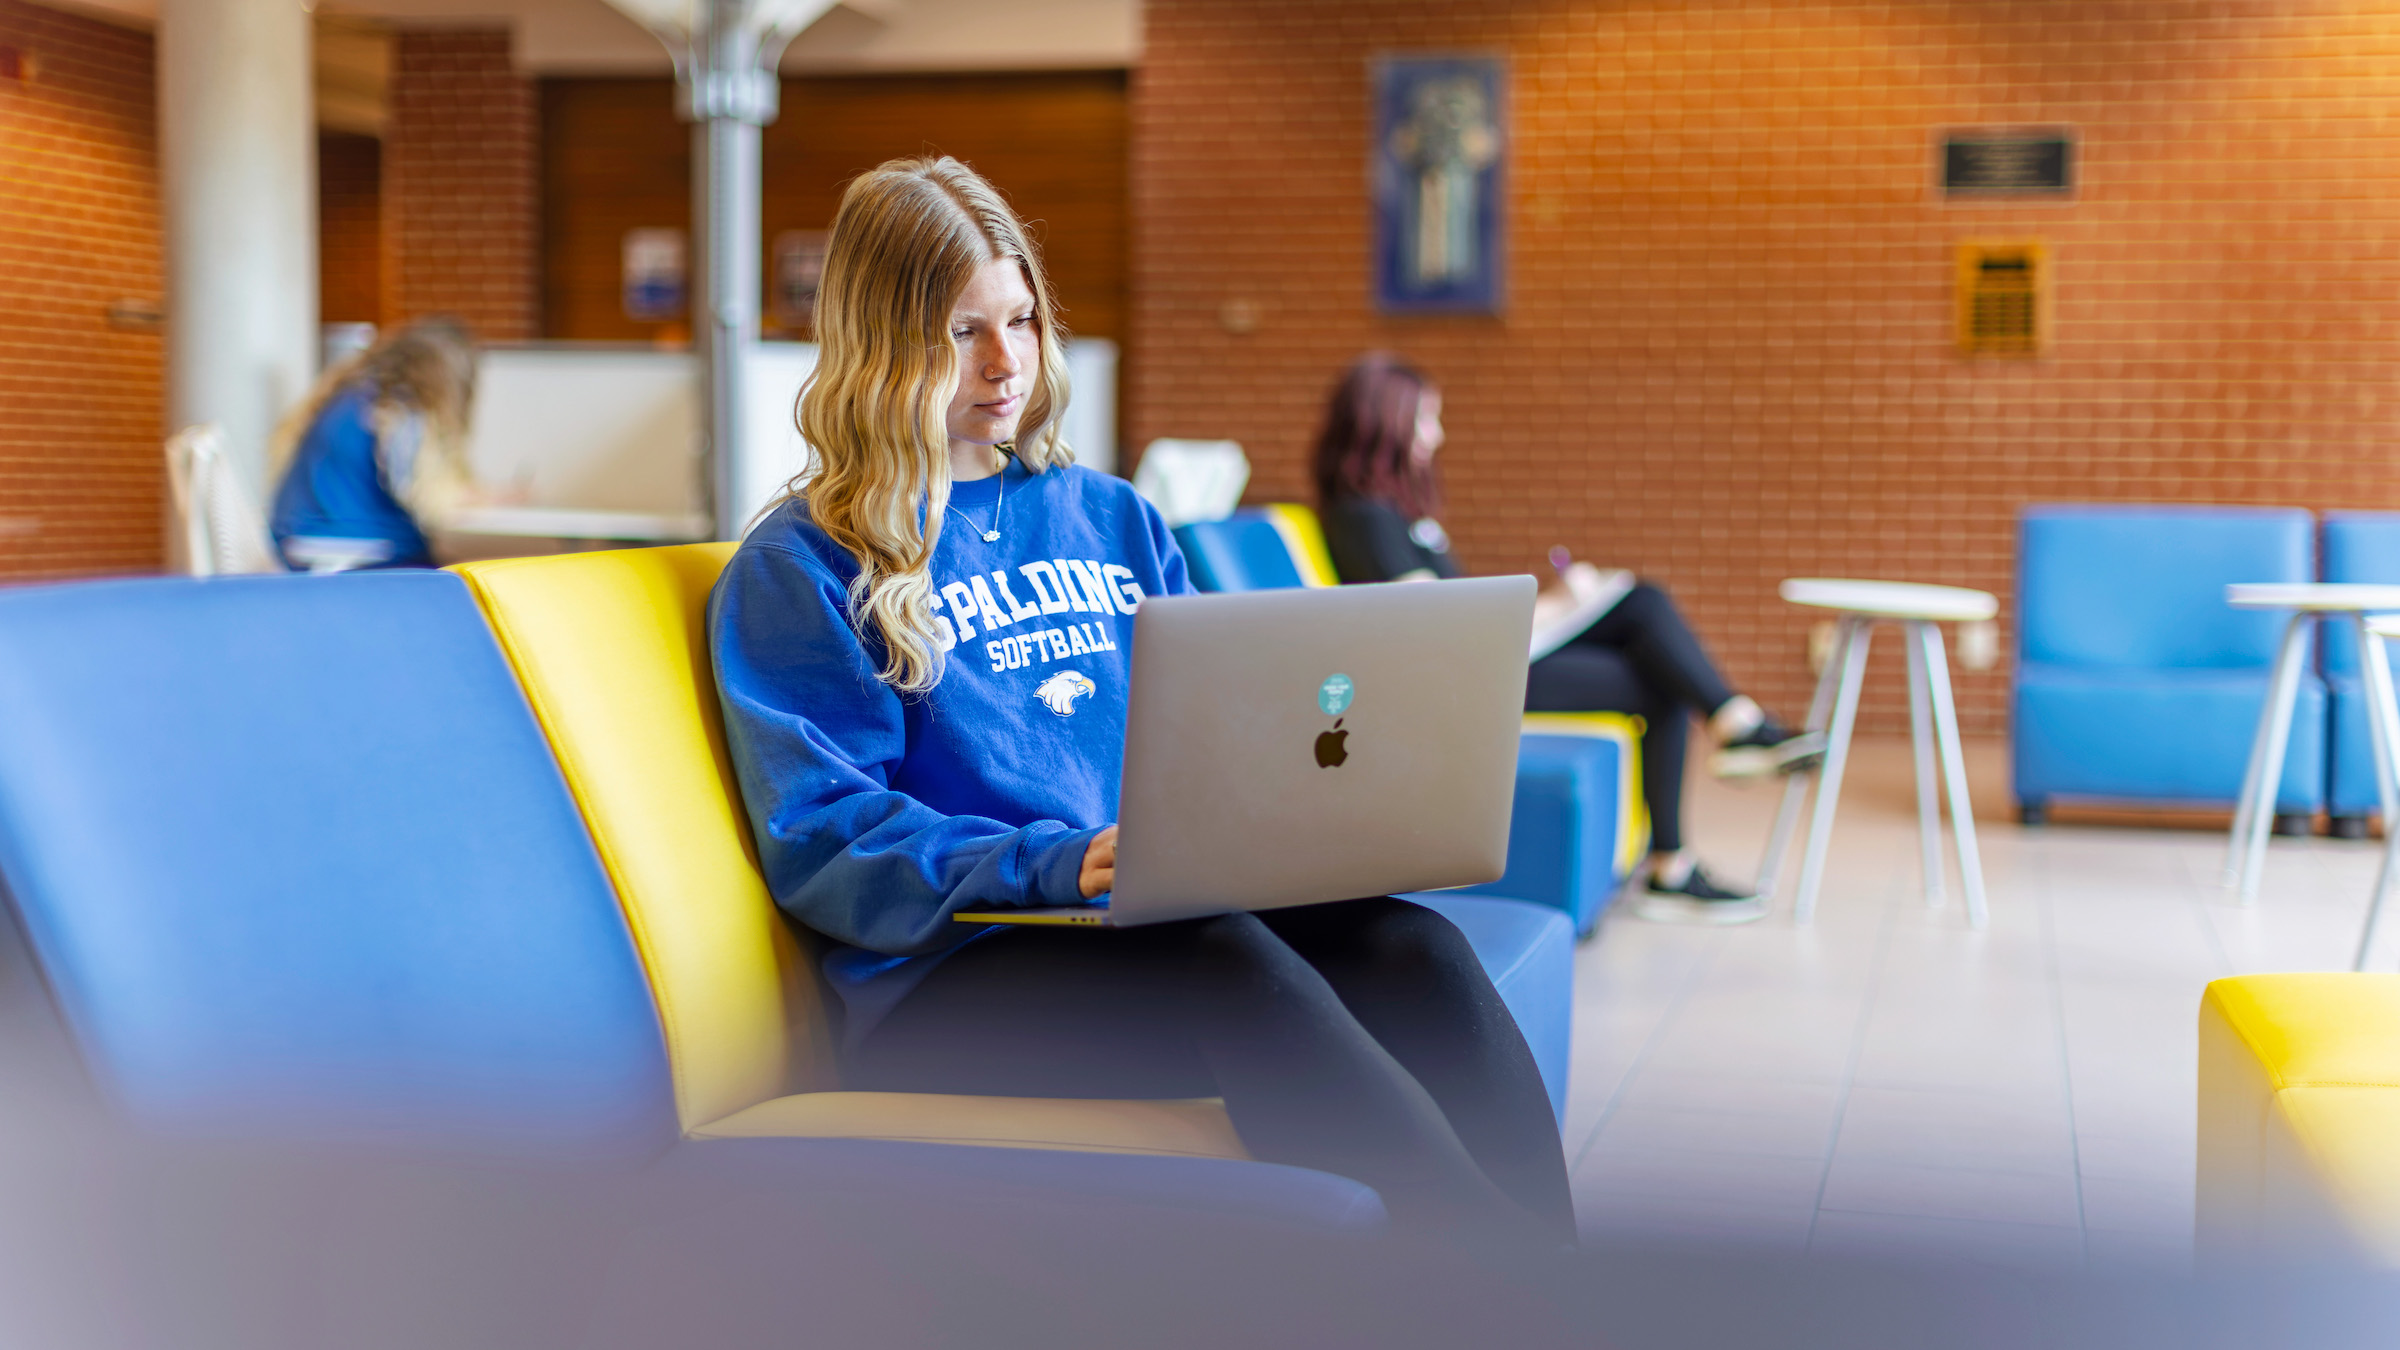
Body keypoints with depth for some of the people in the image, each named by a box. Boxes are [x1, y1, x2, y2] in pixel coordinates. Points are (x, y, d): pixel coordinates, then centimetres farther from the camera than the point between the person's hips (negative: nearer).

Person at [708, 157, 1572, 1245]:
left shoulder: (1112, 518, 23)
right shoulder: (798, 571, 5)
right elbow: (821, 838, -6)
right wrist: (1052, 867, -20)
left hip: (1171, 917, 6)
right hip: (952, 972, -5)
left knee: (1413, 948, -25)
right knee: (1235, 966, -35)